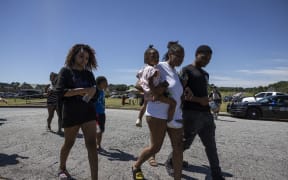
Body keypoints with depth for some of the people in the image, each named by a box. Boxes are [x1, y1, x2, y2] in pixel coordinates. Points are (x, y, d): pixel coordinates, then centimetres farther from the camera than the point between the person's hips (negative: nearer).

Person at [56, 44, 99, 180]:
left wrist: (92, 91, -14)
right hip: (71, 114, -3)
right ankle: (62, 168, 41)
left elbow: (95, 93, 9)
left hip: (88, 112, 3)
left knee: (91, 144, -6)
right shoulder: (66, 71, 0)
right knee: (69, 143, 13)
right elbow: (60, 92, -11)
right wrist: (79, 90, -21)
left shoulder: (88, 74, 12)